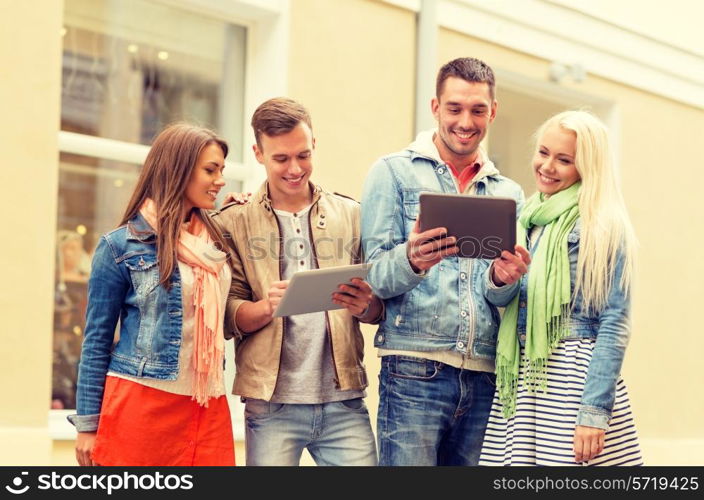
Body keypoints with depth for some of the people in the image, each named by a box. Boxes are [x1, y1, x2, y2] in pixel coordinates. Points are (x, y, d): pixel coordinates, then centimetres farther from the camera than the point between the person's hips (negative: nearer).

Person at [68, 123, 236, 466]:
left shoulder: (217, 241, 13)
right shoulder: (121, 244, -2)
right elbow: (97, 339, 0)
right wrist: (87, 424, -3)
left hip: (209, 409, 5)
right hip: (140, 403, -5)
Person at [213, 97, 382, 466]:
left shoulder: (351, 215, 10)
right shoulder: (234, 223, 5)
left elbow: (382, 308, 11)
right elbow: (227, 317, 1)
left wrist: (365, 306, -12)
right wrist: (267, 307, -19)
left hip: (343, 401, 2)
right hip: (271, 405, -1)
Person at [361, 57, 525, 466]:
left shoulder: (509, 193, 17)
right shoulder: (395, 172, 4)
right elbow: (375, 276, -3)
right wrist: (411, 260, -25)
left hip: (485, 377, 4)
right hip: (414, 372, -4)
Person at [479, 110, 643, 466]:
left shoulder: (602, 226, -6)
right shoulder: (526, 219, 14)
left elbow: (615, 324, -11)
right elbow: (499, 299, 11)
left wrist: (595, 411, -18)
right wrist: (501, 279, -13)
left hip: (576, 378, -6)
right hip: (520, 381, 6)